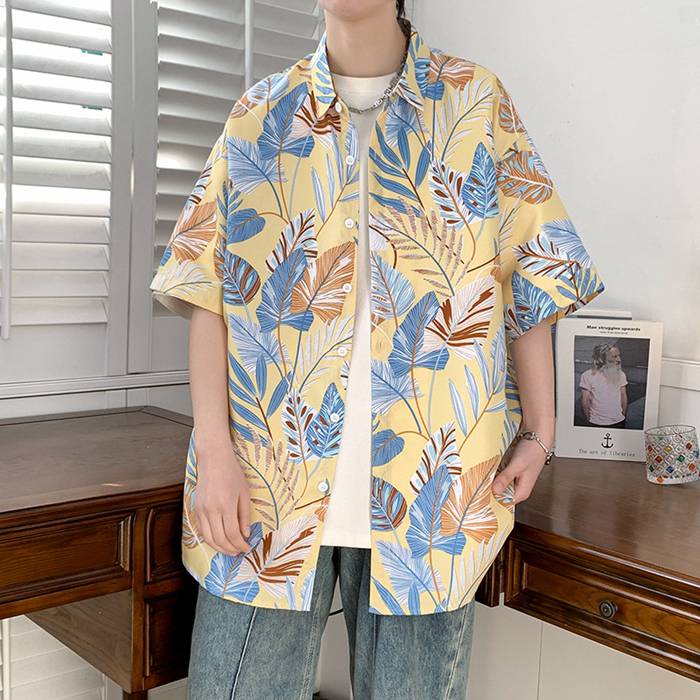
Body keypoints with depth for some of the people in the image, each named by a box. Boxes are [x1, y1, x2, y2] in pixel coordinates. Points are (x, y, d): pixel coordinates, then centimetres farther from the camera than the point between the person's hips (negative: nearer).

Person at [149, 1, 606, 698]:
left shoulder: (478, 103, 7)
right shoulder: (258, 114, 9)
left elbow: (528, 278, 7)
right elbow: (209, 289, 3)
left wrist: (538, 432, 2)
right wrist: (214, 448, -6)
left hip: (428, 490, 0)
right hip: (266, 483, 1)